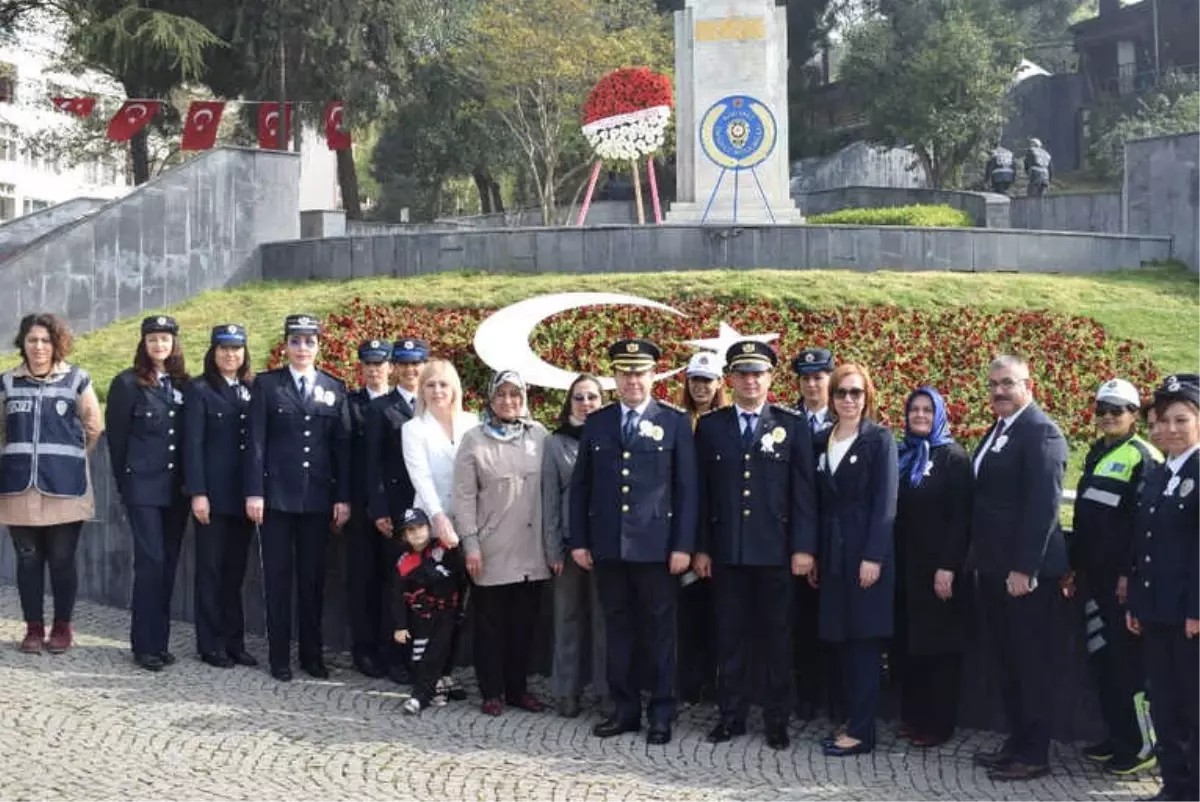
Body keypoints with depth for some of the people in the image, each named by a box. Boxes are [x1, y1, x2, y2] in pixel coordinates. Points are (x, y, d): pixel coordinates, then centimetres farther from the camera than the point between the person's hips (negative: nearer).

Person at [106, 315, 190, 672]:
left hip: (177, 487, 4)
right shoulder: (127, 383, -2)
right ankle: (145, 645, -3)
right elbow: (116, 436, 0)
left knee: (169, 562, 7)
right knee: (150, 561, -9)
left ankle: (160, 640, 15)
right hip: (143, 486, -4)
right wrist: (124, 482, 1)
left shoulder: (184, 384, 10)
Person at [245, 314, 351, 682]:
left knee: (313, 578, 8)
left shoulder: (334, 388, 8)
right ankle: (280, 657, 10)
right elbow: (256, 441, -2)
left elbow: (342, 446, 6)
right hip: (276, 494, -2)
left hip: (318, 497, 2)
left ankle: (312, 654, 17)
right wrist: (254, 492, -9)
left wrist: (343, 497, 0)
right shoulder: (266, 384, 2)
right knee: (278, 576, 3)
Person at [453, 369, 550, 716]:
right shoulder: (474, 440, -2)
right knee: (491, 622, 7)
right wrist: (471, 545, -8)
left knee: (525, 621, 10)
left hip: (531, 550, 2)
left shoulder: (539, 435, 3)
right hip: (492, 550, -2)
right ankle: (492, 691, 17)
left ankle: (518, 688, 22)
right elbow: (464, 496, -3)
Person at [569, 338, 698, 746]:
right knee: (618, 629, 9)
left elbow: (686, 489, -1)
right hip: (607, 545, 3)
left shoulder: (675, 422, 1)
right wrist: (578, 541, 5)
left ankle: (661, 713, 13)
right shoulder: (596, 423, 9)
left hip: (656, 545, -3)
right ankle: (625, 709, 18)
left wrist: (683, 545, -7)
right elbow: (580, 486, 11)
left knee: (659, 631, 4)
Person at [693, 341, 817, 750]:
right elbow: (702, 490, 6)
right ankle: (731, 714, 18)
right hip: (726, 548, 2)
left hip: (775, 549, -2)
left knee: (776, 637, 5)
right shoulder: (710, 425, 6)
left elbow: (804, 490, -1)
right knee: (730, 636, 8)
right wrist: (700, 547, 2)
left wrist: (803, 547, -7)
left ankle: (776, 719, 14)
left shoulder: (793, 424, 1)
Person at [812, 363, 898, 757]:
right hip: (833, 554, 6)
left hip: (866, 552, -6)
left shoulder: (879, 440, -4)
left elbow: (885, 502, -10)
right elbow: (819, 502, 13)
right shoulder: (821, 442, 12)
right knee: (842, 640, 8)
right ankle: (851, 720, 15)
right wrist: (814, 555, 8)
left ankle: (862, 730, -2)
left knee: (865, 640, -4)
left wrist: (873, 557, -17)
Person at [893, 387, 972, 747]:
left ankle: (938, 725, 8)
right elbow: (892, 511, 12)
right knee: (906, 643, 8)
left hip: (938, 568, -5)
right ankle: (911, 717, 17)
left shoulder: (954, 457, -5)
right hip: (904, 565, 5)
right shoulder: (901, 456, 12)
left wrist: (948, 568, -17)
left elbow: (960, 517, -10)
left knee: (938, 645, 1)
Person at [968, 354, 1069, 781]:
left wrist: (1024, 568, -22)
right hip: (994, 567, 9)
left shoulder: (1040, 432, -14)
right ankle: (1017, 741, 24)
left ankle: (1035, 754, 8)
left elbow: (1044, 505, -20)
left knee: (1030, 660, 0)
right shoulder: (997, 430, 15)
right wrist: (977, 555, 14)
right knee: (1007, 659, 14)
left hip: (1025, 569, -9)